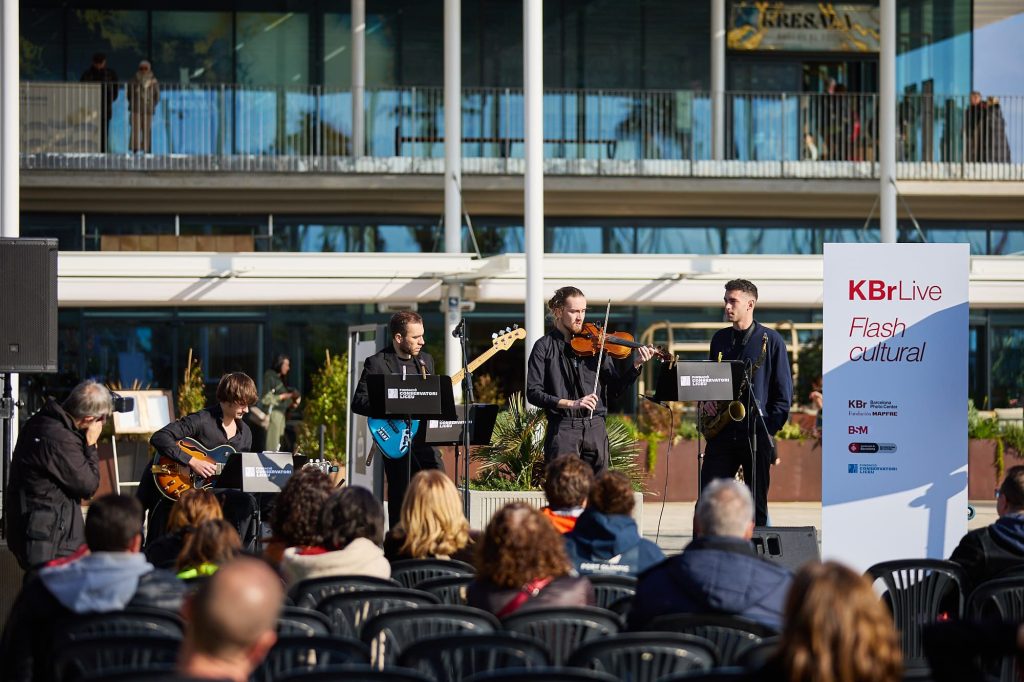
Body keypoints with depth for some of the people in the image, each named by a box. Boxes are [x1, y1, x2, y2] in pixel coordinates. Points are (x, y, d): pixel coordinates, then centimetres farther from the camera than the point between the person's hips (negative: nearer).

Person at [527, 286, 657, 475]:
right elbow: (533, 393, -7)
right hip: (563, 429, -3)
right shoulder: (544, 347, 0)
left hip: (596, 429, 3)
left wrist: (636, 365, -6)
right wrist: (570, 403, -17)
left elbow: (614, 388, 10)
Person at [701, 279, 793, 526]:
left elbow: (784, 391, -1)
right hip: (722, 430, 4)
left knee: (757, 502, 1)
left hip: (756, 432, -4)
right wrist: (707, 402, 3)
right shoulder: (719, 338, 14)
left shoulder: (770, 339, -1)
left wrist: (771, 427, -9)